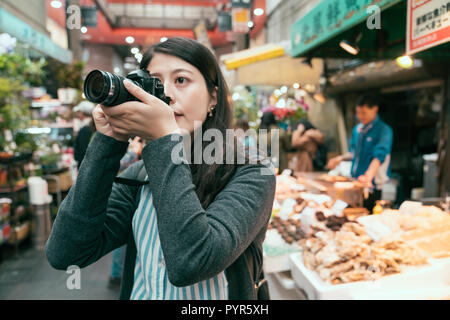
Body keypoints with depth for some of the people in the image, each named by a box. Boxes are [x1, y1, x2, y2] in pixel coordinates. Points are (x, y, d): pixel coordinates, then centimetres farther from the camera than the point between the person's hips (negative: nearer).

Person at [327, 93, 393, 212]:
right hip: (355, 182, 6)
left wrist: (368, 176, -40)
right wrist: (340, 158, 4)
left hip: (371, 186, -6)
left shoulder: (384, 130, -11)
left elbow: (379, 155, -26)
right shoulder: (357, 129, 10)